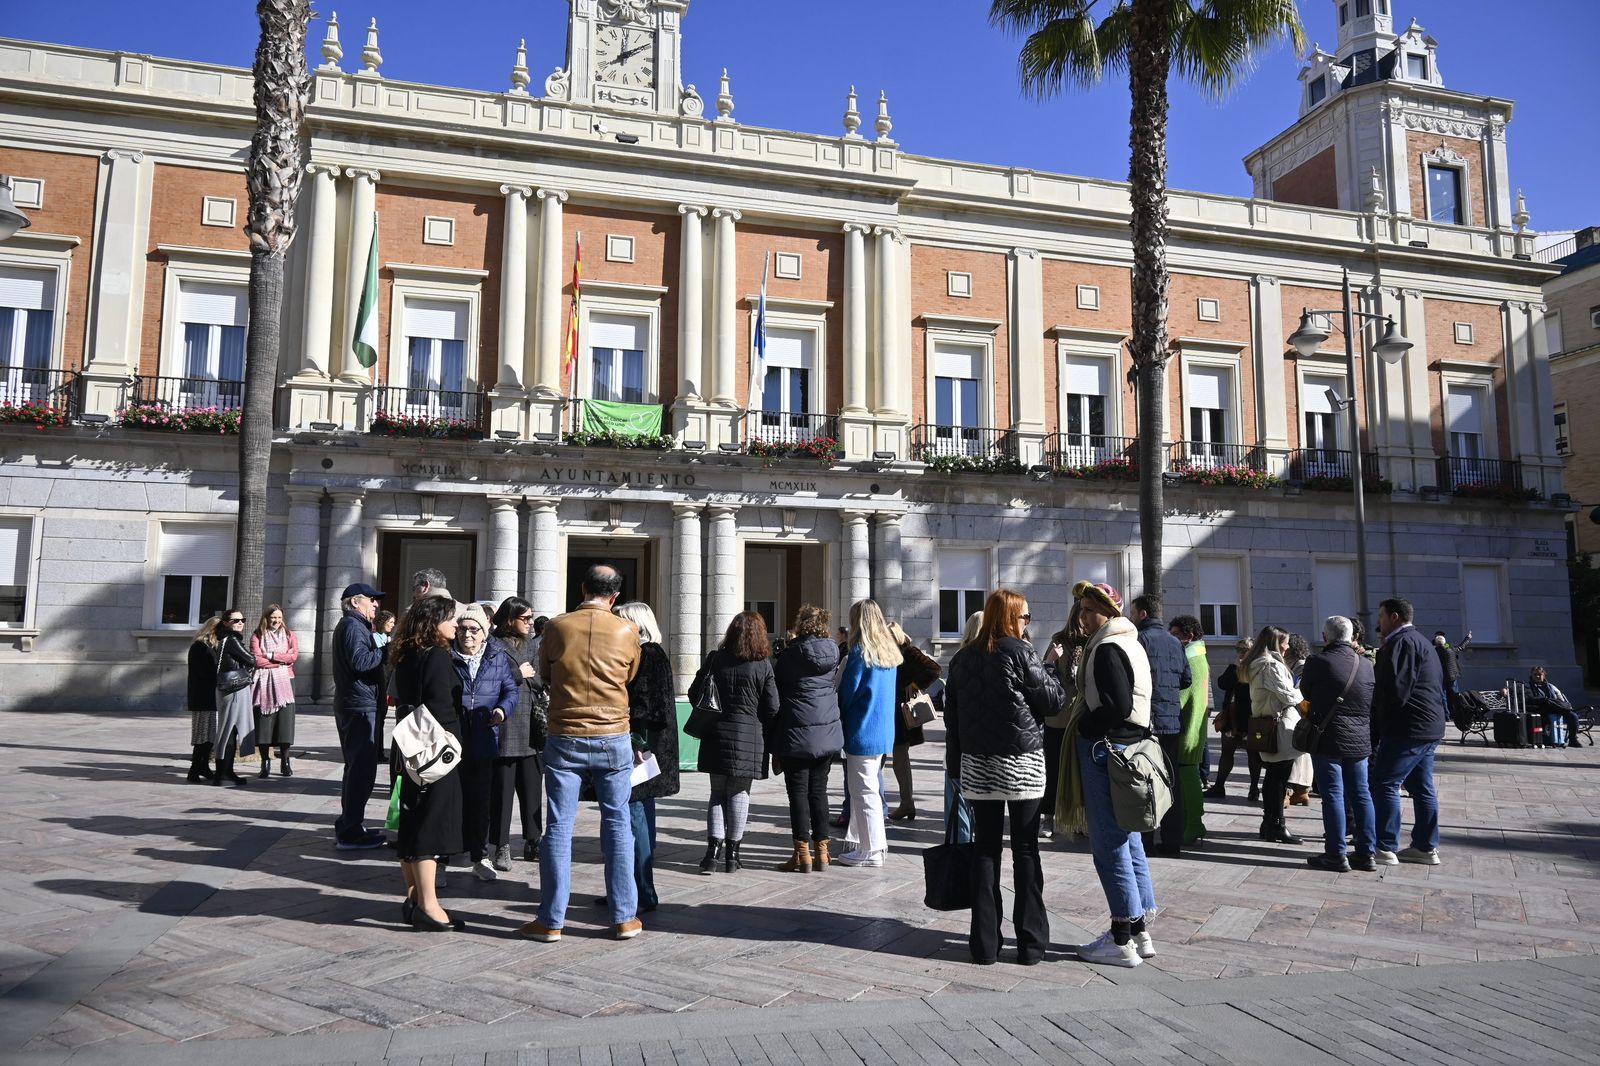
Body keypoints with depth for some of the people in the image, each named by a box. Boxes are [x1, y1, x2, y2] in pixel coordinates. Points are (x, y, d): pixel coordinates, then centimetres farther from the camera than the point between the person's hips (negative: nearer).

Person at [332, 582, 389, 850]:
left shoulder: (351, 625, 21)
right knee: (361, 769, -7)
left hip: (351, 705, 11)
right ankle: (350, 833, -3)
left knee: (356, 767, 18)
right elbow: (359, 661, -25)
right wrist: (386, 650, -16)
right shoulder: (353, 625, -11)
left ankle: (350, 826, 27)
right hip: (361, 706, -11)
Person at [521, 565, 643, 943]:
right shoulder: (627, 632, -4)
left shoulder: (556, 626, -2)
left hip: (564, 739, 0)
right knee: (617, 825, 8)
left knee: (559, 827, 5)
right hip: (614, 739, 0)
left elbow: (545, 675, 12)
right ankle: (624, 918, 14)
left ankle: (551, 920, 10)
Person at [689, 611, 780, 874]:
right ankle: (731, 853, 12)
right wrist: (770, 741, 10)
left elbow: (694, 694, 2)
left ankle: (713, 848, 0)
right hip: (749, 737, -2)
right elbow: (771, 709, -5)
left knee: (718, 793, 12)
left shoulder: (715, 659, -1)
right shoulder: (763, 665, -6)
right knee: (739, 794, 9)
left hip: (716, 735, 2)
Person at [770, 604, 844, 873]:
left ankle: (802, 854, 5)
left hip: (797, 735, -5)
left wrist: (774, 745, 3)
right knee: (818, 790, 12)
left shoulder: (789, 655, -10)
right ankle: (821, 851, 15)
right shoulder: (834, 652, 3)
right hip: (829, 733, 5)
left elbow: (775, 696, -5)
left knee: (798, 792, 2)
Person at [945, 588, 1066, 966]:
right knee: (1026, 850, 6)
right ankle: (1031, 943, 9)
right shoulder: (1020, 652, -10)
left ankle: (985, 944, 9)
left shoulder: (963, 659, 7)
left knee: (985, 849, 7)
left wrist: (955, 764, 15)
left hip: (978, 765, 4)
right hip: (1021, 763, -4)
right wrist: (1051, 669, 10)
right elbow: (1054, 701, -7)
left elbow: (951, 715, 10)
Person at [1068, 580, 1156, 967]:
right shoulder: (1131, 644, 16)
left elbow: (1118, 707, -22)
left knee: (1109, 845, -3)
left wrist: (1081, 724, -9)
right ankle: (1140, 930, 23)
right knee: (1128, 840, 15)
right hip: (1129, 747, 10)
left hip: (1104, 750, -10)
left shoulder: (1107, 649, -15)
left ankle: (1122, 941, 5)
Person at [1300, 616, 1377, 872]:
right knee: (1361, 795, 11)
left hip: (1328, 739, -5)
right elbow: (1375, 702, 14)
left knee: (1333, 796, -1)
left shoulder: (1318, 661, -11)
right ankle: (1366, 853, 15)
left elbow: (1304, 691, 5)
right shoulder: (1366, 664, 5)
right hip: (1360, 739, 5)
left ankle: (1336, 855, 1)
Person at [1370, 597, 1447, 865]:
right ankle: (1426, 847, 16)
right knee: (1421, 787, 12)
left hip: (1407, 728, -10)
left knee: (1384, 783, -7)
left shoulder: (1401, 642, -13)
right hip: (1428, 726, 10)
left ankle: (1386, 848, -7)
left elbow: (1394, 688, -21)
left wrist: (1379, 719, -8)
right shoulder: (1420, 640, 20)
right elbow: (1436, 685, 22)